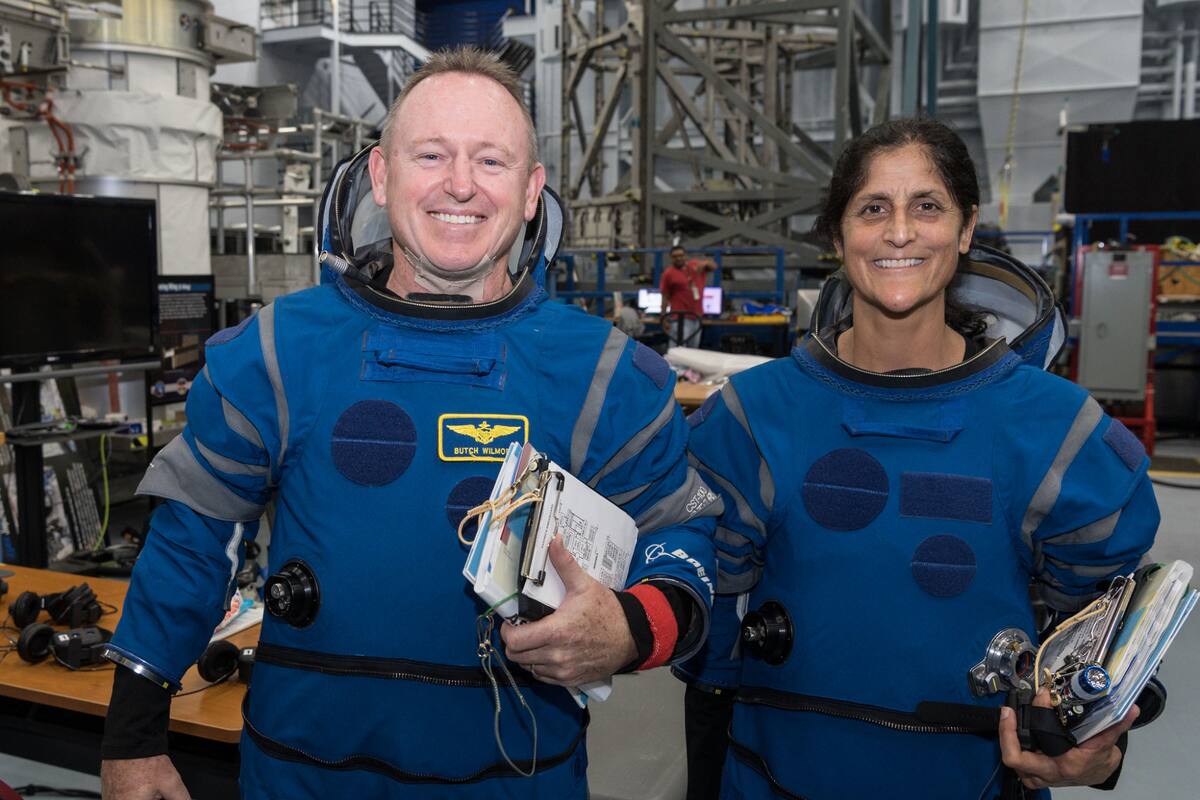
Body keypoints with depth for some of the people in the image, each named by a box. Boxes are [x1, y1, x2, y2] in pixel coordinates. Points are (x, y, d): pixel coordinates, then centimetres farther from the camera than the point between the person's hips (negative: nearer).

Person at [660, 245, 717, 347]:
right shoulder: (669, 273, -5)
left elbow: (714, 266, 15)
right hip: (680, 318, -6)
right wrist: (664, 319, -9)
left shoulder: (695, 265, 8)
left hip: (696, 316, 6)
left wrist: (705, 263, -9)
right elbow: (665, 297, -6)